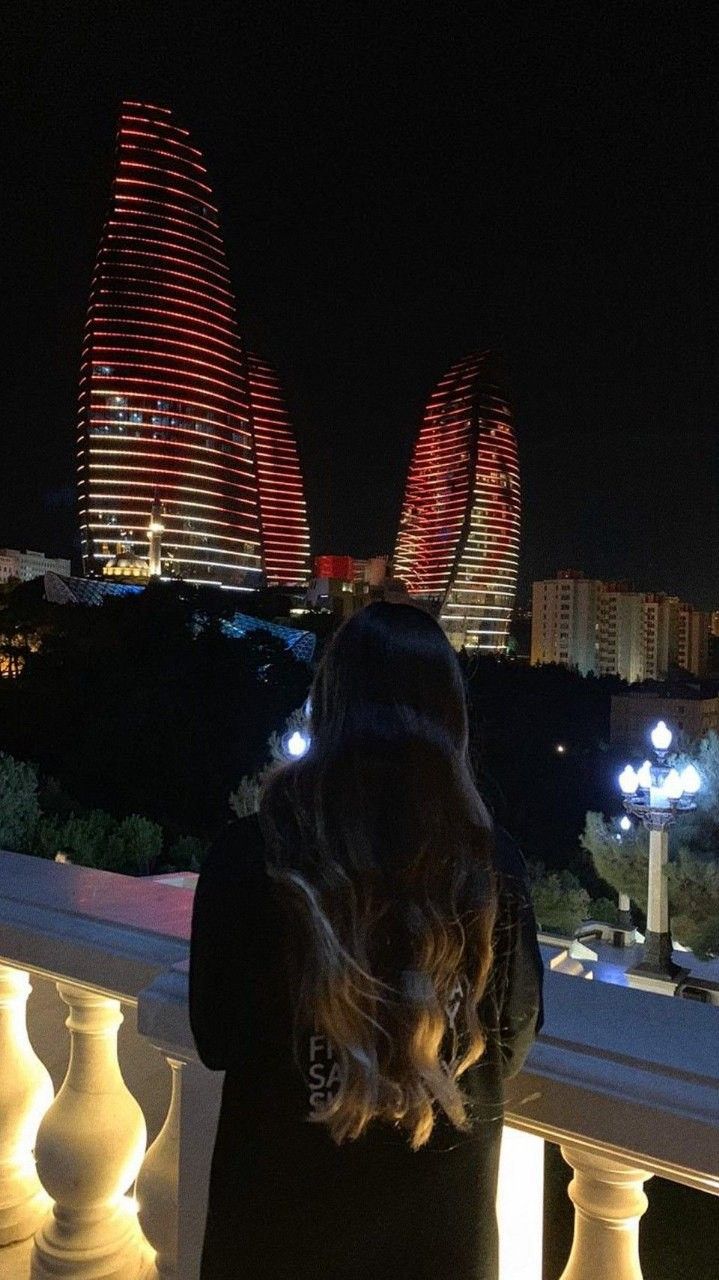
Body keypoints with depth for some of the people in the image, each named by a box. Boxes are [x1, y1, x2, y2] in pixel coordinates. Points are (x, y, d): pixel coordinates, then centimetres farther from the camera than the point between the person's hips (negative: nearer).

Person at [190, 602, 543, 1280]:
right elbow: (513, 1040, -2)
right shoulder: (492, 863, -18)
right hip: (444, 1214, 1)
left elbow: (215, 1041, -9)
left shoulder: (248, 854, -23)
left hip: (283, 1205, -1)